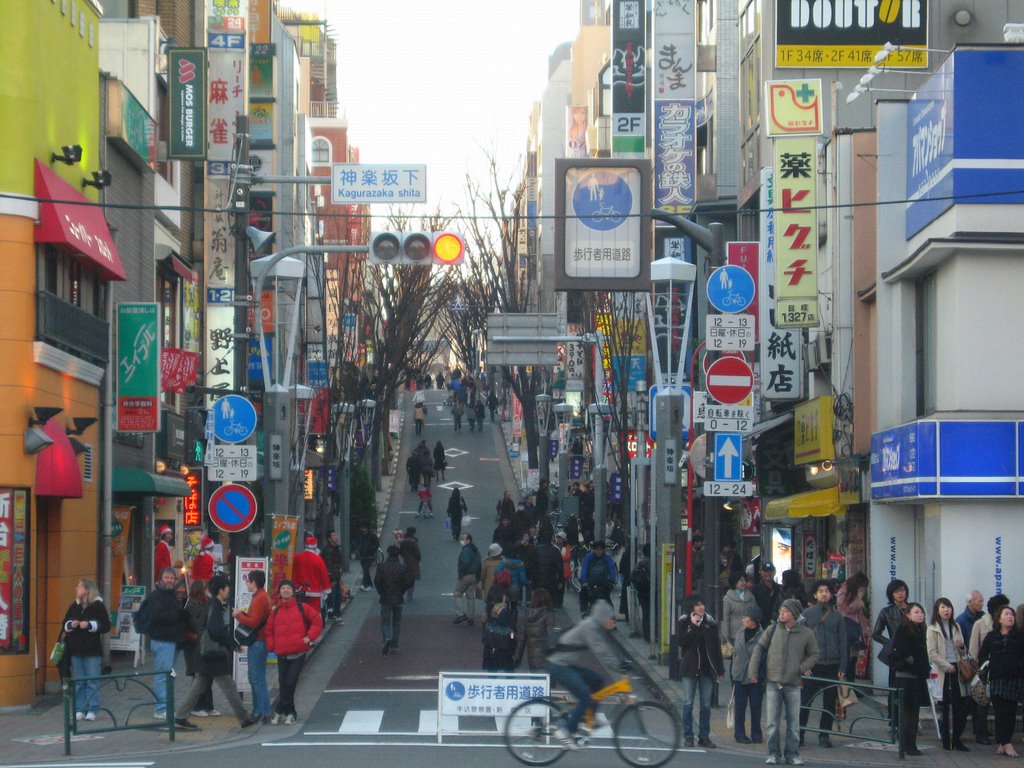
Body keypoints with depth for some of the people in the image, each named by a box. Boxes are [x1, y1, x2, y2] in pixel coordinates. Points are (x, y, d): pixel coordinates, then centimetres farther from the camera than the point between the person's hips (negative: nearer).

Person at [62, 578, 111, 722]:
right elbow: (65, 625, 17)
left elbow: (106, 626, -7)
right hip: (76, 650, 5)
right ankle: (79, 709, 10)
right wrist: (71, 625, -4)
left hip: (92, 651, -5)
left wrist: (89, 625, -15)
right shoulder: (74, 606, 12)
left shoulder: (98, 606, -3)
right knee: (78, 682, 5)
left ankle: (92, 710, 2)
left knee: (92, 681, -2)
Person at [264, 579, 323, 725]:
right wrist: (271, 646, 1)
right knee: (283, 684, 2)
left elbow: (317, 622, 4)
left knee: (290, 683, -9)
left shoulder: (302, 608, 1)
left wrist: (309, 637, -6)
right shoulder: (275, 611, 9)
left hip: (298, 654, -3)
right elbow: (269, 630, 16)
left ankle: (280, 711, 4)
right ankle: (290, 713, 16)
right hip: (282, 655, 3)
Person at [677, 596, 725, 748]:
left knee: (706, 705, 5)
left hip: (707, 668, 2)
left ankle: (704, 736, 12)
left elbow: (716, 646, 5)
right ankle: (688, 736, 8)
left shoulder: (710, 622, 3)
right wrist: (692, 626, -19)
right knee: (688, 703, 0)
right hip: (690, 668, -2)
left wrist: (720, 670, 4)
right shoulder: (683, 622, -2)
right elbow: (681, 641, -14)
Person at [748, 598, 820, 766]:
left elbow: (814, 655, 10)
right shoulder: (772, 630, 2)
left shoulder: (806, 634, 1)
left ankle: (792, 753, 14)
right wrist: (753, 672, 2)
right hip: (773, 682, 0)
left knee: (793, 722, 4)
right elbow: (759, 649, 8)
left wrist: (803, 667, -7)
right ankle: (774, 753, 9)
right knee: (772, 722, 0)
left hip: (793, 684, 0)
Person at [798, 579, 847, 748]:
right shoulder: (807, 614, 5)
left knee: (830, 702, 4)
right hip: (812, 665, -2)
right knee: (805, 701, -1)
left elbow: (842, 643, 9)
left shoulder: (837, 616, 9)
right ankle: (799, 733, 8)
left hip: (832, 666, 2)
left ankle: (824, 734, 12)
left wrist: (842, 667, 2)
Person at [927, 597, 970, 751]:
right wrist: (947, 666, -14)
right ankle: (946, 740, 6)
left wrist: (962, 647, -1)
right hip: (943, 672, -4)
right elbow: (932, 654, -7)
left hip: (957, 670, 4)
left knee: (961, 705, -3)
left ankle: (956, 739, 5)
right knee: (946, 707, -1)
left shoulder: (956, 627, 16)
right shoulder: (932, 629, 0)